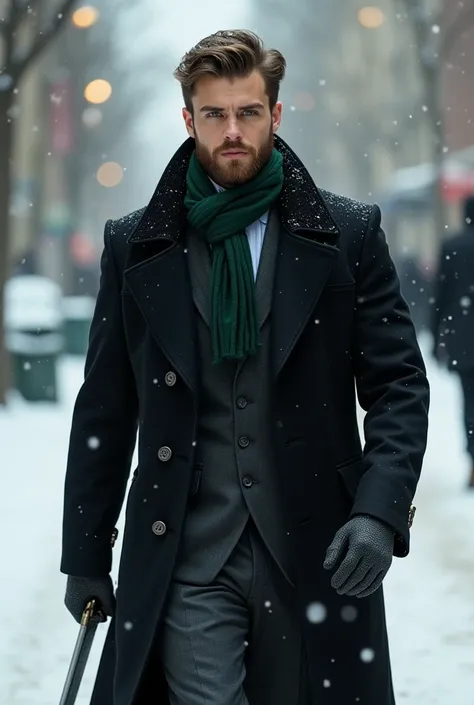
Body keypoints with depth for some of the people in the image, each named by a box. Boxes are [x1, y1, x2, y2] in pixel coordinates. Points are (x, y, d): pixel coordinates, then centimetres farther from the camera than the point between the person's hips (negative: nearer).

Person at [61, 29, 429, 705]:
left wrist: (380, 511, -12)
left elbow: (400, 384, 2)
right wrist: (85, 555, 10)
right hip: (188, 558, 0)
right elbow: (104, 409, 11)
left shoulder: (349, 234, 4)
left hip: (316, 551, 0)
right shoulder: (136, 245, 8)